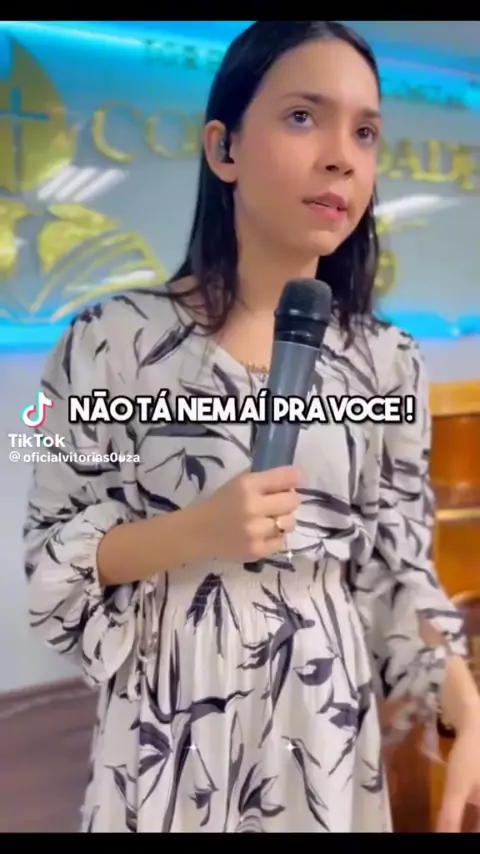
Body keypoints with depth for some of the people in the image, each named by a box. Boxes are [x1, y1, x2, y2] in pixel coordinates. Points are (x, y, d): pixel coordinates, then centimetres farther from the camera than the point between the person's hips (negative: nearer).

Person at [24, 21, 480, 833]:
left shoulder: (387, 362, -4)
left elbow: (398, 569, 0)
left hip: (325, 716, 3)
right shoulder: (113, 340, -12)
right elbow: (54, 555, -6)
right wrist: (193, 532, -22)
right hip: (169, 715, -2)